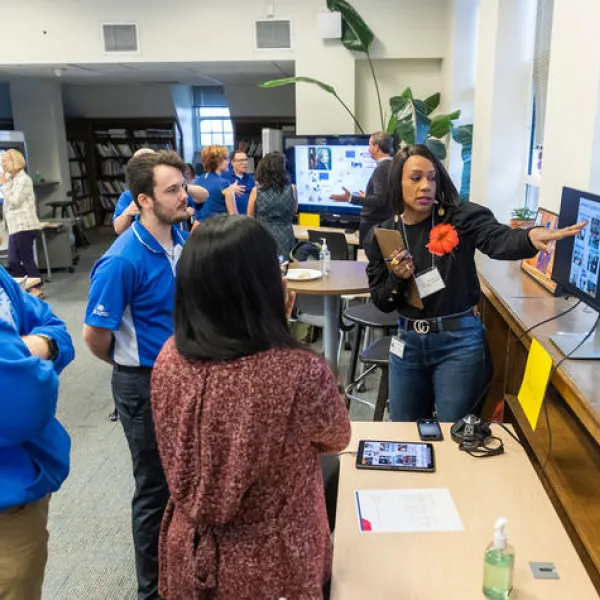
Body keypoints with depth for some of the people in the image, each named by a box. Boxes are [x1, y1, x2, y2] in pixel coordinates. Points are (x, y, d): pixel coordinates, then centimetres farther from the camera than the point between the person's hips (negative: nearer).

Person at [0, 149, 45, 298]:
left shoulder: (23, 179, -9)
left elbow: (14, 201, -16)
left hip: (24, 226, -9)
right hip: (15, 226, 9)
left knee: (26, 259, -6)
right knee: (13, 262, 7)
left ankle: (37, 289, 2)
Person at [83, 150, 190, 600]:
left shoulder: (183, 240, -3)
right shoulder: (123, 261, -25)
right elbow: (95, 334, -17)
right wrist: (133, 367, -1)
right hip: (146, 383, -6)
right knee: (156, 486, 10)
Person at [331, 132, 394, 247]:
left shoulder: (382, 168, -16)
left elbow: (379, 200, -22)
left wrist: (351, 198, -21)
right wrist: (367, 197, 34)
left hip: (374, 224, -9)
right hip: (387, 222, 9)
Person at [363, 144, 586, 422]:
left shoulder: (460, 217, -9)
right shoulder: (381, 236, 0)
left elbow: (499, 240, -29)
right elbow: (382, 303, 2)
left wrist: (530, 237, -51)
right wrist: (397, 279, -19)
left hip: (460, 341, -3)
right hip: (408, 343, 4)